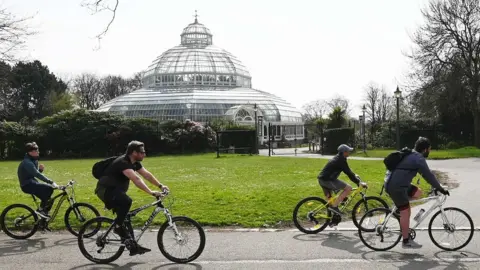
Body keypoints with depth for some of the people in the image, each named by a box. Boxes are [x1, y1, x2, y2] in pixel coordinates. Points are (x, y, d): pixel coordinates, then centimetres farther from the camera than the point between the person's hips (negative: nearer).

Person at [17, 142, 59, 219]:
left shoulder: (34, 160, 10)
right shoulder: (27, 162, -21)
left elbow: (37, 173, 17)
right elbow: (37, 175, -32)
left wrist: (40, 169, -7)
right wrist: (51, 182, -39)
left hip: (32, 182, 10)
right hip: (27, 185, -10)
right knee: (48, 188, -25)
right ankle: (40, 209, -15)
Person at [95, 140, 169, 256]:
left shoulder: (134, 163, 3)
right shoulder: (123, 163, -27)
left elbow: (147, 174, 3)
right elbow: (136, 179, -39)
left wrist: (160, 185, -9)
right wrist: (151, 192, -45)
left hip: (115, 190, 10)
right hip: (105, 190, -9)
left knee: (125, 220, 6)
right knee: (126, 201, -35)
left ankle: (133, 246, 11)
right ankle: (117, 226, -16)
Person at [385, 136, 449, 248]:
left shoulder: (411, 155, 20)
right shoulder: (418, 158, -12)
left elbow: (426, 174, 29)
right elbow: (428, 175, -14)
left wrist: (436, 186, 30)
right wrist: (440, 189, -6)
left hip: (393, 184, 9)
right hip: (397, 187, -9)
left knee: (418, 192, 16)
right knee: (405, 212, -3)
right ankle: (406, 241, 4)